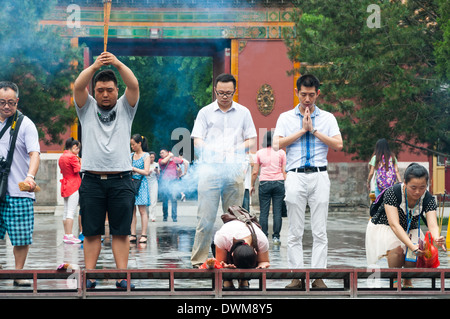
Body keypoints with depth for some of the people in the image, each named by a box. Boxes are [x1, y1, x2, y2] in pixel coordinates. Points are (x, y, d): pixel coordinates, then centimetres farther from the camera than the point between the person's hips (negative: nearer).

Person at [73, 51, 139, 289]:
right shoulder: (87, 108, 12)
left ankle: (122, 276, 1)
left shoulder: (125, 108, 11)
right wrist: (94, 67, -23)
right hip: (92, 180, 0)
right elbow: (78, 87, -6)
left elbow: (134, 85, -5)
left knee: (121, 232, 0)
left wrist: (118, 64, -21)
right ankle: (89, 276, 3)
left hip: (120, 181, 0)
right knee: (91, 232, 1)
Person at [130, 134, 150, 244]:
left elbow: (146, 172, -9)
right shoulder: (131, 156, 13)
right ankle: (133, 235, 3)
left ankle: (143, 235, -3)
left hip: (141, 184, -5)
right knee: (132, 211, 2)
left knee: (142, 211, -4)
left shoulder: (146, 156, -1)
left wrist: (133, 168, -12)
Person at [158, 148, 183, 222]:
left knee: (173, 199, -11)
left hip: (172, 181, -1)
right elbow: (163, 162, -16)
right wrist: (170, 156, -2)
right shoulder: (160, 160, 8)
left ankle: (174, 217, -9)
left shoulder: (175, 159, 8)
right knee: (165, 200, 3)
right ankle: (165, 216, 13)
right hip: (164, 182, 1)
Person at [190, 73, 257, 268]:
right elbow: (197, 141, 3)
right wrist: (213, 150, -17)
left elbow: (251, 140, 12)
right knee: (206, 216, -7)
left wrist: (236, 148, -8)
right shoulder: (205, 113, 8)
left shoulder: (243, 113, 13)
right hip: (210, 167, -2)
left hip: (234, 169, 2)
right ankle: (198, 259, -4)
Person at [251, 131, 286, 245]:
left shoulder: (260, 153, 3)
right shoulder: (281, 153, 2)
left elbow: (255, 172, 3)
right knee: (277, 212, 2)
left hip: (264, 184, 0)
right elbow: (284, 171, 1)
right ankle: (276, 237, 1)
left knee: (263, 212, 3)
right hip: (279, 183, 0)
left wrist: (252, 185, 14)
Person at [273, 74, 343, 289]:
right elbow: (277, 144, -4)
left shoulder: (327, 118, 11)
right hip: (295, 176, 0)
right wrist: (302, 130, -5)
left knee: (320, 231, -2)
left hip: (319, 176, 0)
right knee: (295, 231, -1)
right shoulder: (286, 118, 10)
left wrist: (314, 130, -5)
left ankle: (318, 276, 0)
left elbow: (338, 144, -2)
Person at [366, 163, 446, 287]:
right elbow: (395, 225, -39)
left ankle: (407, 282, 3)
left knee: (415, 254, -24)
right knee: (397, 249, -33)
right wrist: (412, 246, -54)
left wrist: (437, 239, -56)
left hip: (409, 230, 4)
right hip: (384, 227, -4)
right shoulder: (392, 193, -32)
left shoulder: (428, 199, -20)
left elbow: (432, 225, -30)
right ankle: (395, 282, -13)